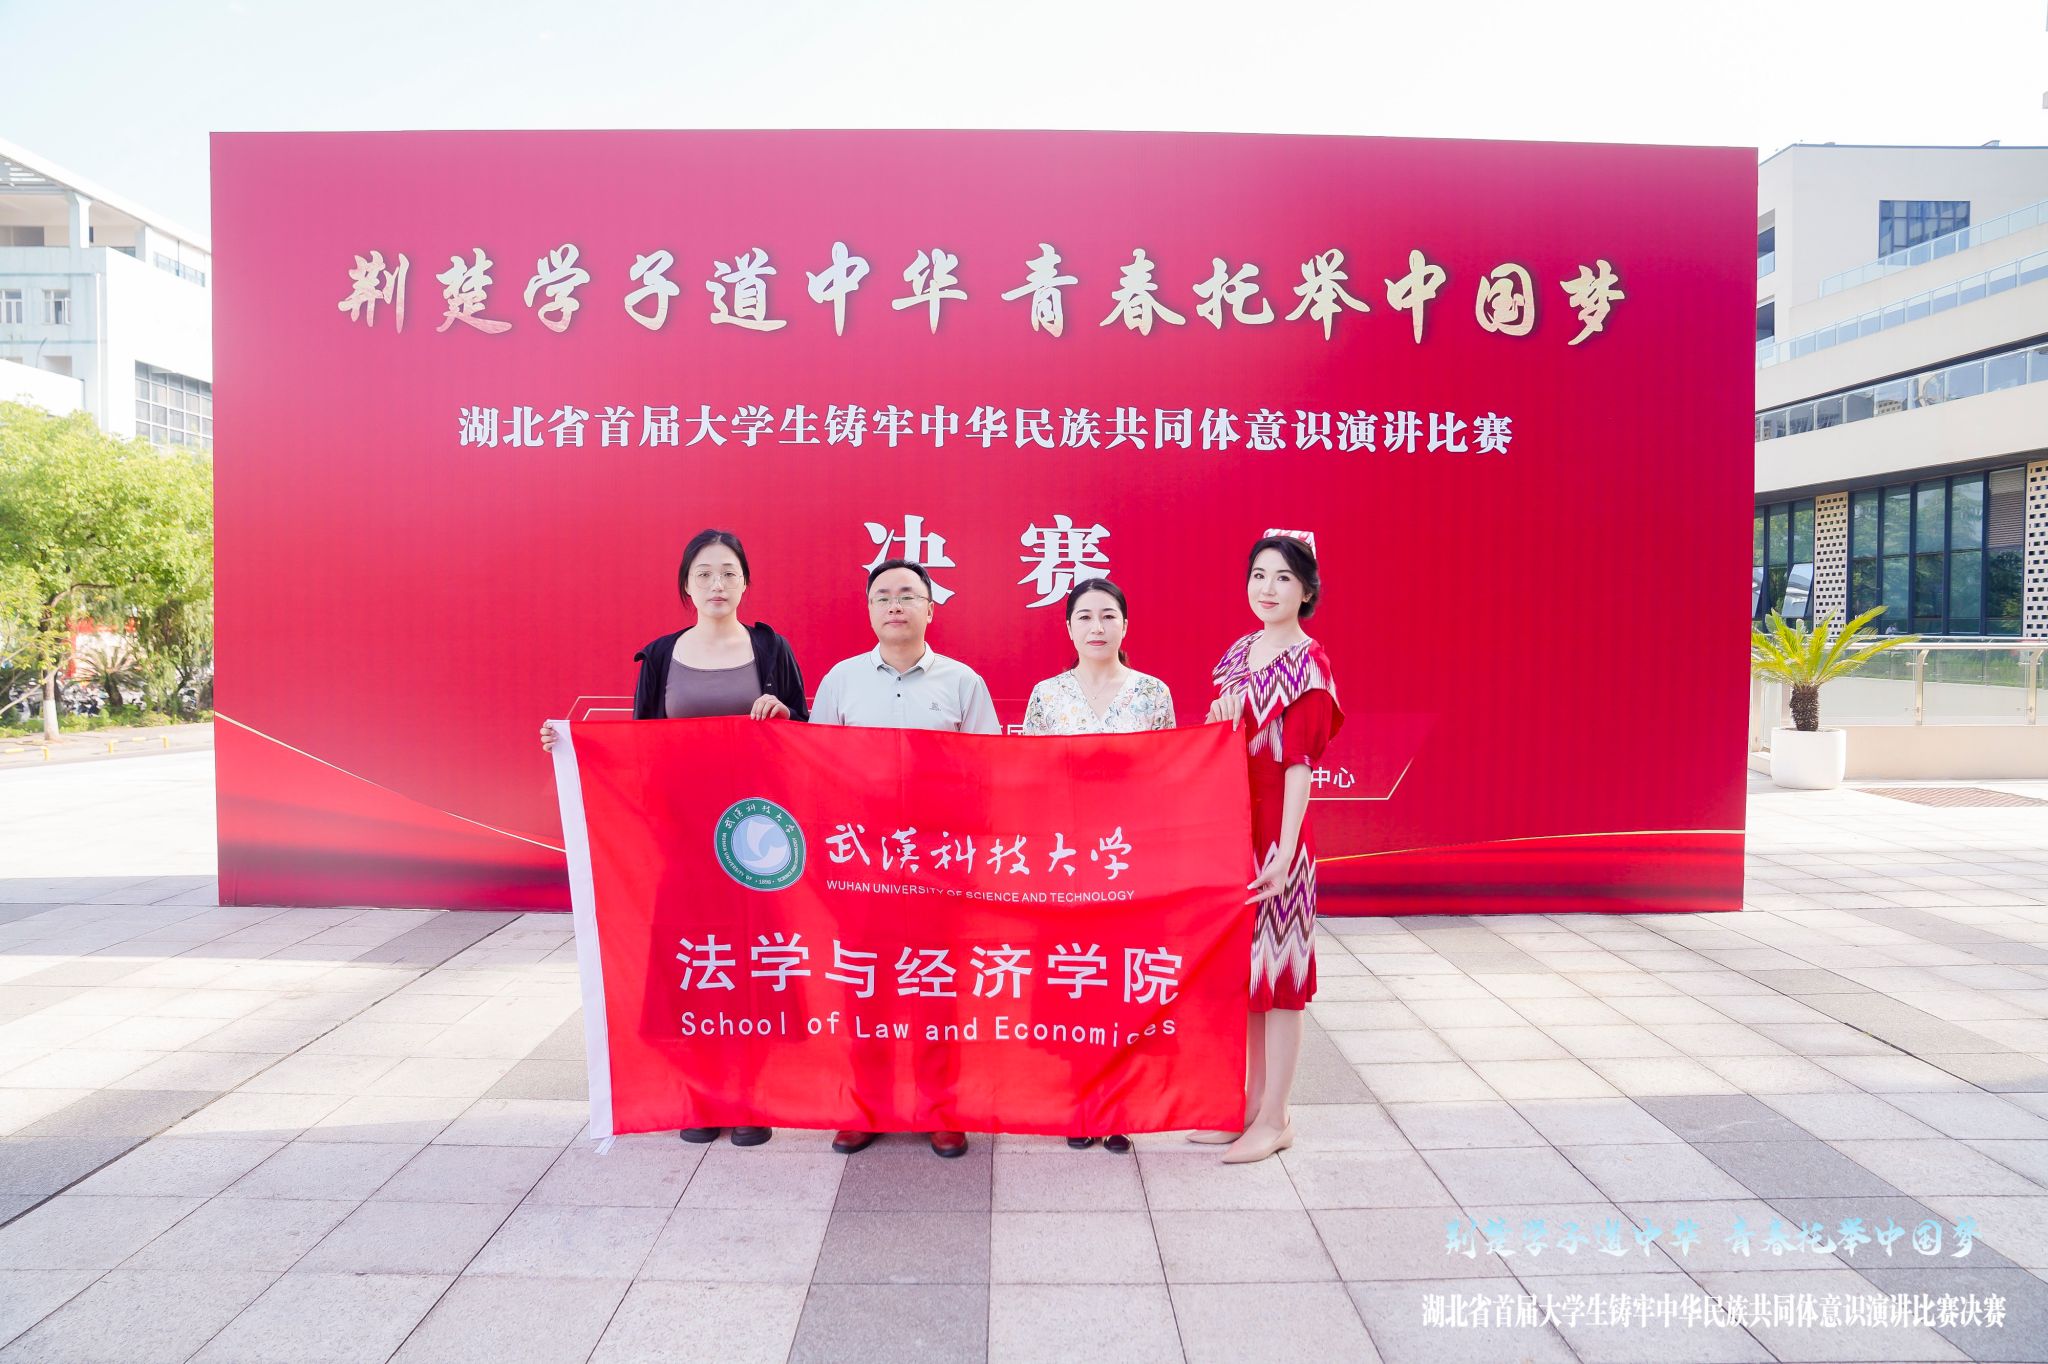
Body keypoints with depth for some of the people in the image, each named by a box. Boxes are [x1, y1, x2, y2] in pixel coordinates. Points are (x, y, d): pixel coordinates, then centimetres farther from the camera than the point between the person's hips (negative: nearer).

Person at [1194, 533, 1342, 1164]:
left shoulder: (1310, 665, -9)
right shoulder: (1238, 653, 11)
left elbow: (1300, 762, -15)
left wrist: (1285, 850, -19)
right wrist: (1218, 718, -2)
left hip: (1275, 831, -7)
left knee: (1277, 968, 1)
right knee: (1241, 965, 13)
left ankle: (1274, 1119, 13)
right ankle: (1249, 1103, 26)